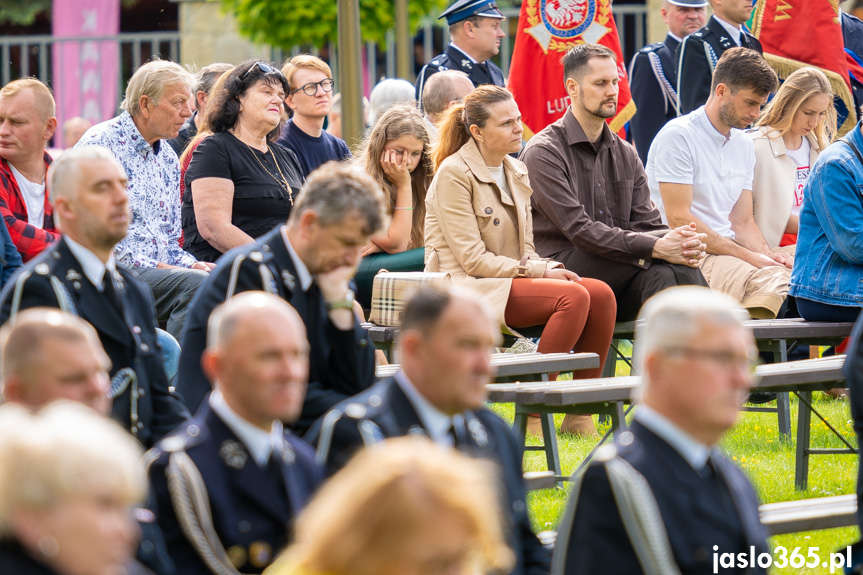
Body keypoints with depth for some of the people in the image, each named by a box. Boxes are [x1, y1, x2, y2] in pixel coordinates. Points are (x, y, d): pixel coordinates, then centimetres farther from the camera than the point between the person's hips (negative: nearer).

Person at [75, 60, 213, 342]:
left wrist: (191, 264, 2)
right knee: (196, 283, -30)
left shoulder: (168, 158, 20)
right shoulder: (101, 144, -6)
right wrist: (151, 267, -17)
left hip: (158, 271, 8)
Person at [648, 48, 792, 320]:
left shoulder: (744, 145, 20)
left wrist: (767, 254, -3)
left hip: (729, 251, 8)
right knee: (762, 278, -33)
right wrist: (747, 256, -14)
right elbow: (678, 219, -13)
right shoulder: (678, 136, -6)